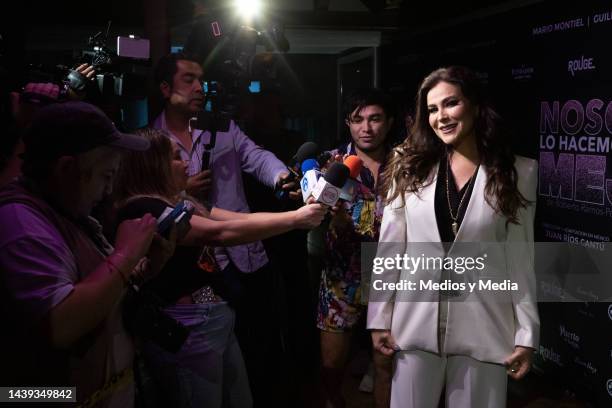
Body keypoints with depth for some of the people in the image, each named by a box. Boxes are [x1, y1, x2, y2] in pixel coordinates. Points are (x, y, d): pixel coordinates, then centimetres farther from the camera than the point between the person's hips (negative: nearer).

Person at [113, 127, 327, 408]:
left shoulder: (182, 203, 12)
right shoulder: (143, 209, -17)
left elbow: (242, 218, 9)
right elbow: (221, 233, -24)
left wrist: (301, 212, -2)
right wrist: (294, 219, -19)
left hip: (216, 321, 9)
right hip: (185, 330, -9)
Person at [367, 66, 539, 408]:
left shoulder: (517, 173, -1)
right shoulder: (410, 168, 1)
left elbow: (521, 259, 0)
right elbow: (389, 249, 2)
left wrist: (527, 333, 0)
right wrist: (380, 318, 1)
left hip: (482, 326, -1)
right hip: (415, 322, 1)